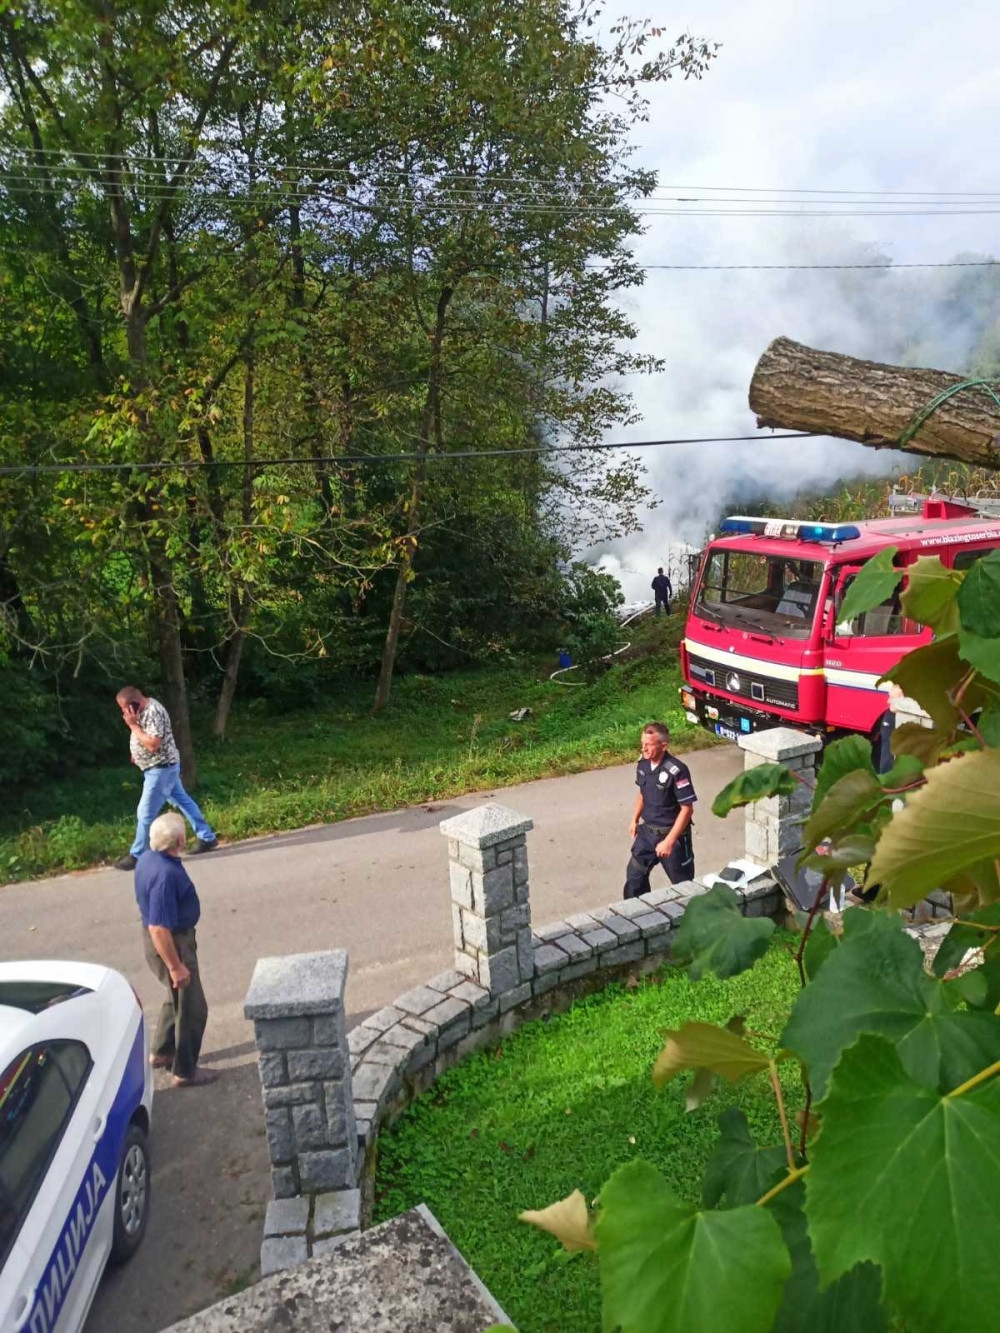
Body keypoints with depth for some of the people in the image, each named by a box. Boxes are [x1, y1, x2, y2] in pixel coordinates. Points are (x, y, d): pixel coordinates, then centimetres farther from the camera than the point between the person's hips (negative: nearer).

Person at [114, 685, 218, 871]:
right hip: (162, 767, 10)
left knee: (145, 813, -1)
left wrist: (133, 725, -27)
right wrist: (137, 753, 7)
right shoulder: (144, 709, 4)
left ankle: (136, 855, 11)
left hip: (161, 769, -10)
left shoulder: (153, 713, -27)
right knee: (182, 801, 17)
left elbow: (153, 744, -32)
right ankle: (207, 838, 26)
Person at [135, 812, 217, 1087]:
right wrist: (176, 966, -23)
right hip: (170, 943, -10)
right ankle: (185, 1071, 23)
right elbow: (159, 928, -31)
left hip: (169, 938, 10)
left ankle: (161, 1052, 43)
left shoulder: (149, 857, -3)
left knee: (177, 998, 28)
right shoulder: (165, 874, -33)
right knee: (192, 1008, 8)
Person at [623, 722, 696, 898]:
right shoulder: (643, 764, -4)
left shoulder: (677, 771, -26)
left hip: (672, 833, -6)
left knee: (682, 884, 11)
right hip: (647, 831, 6)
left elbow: (687, 809, -22)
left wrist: (669, 841, -23)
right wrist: (635, 820, 15)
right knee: (634, 874, 14)